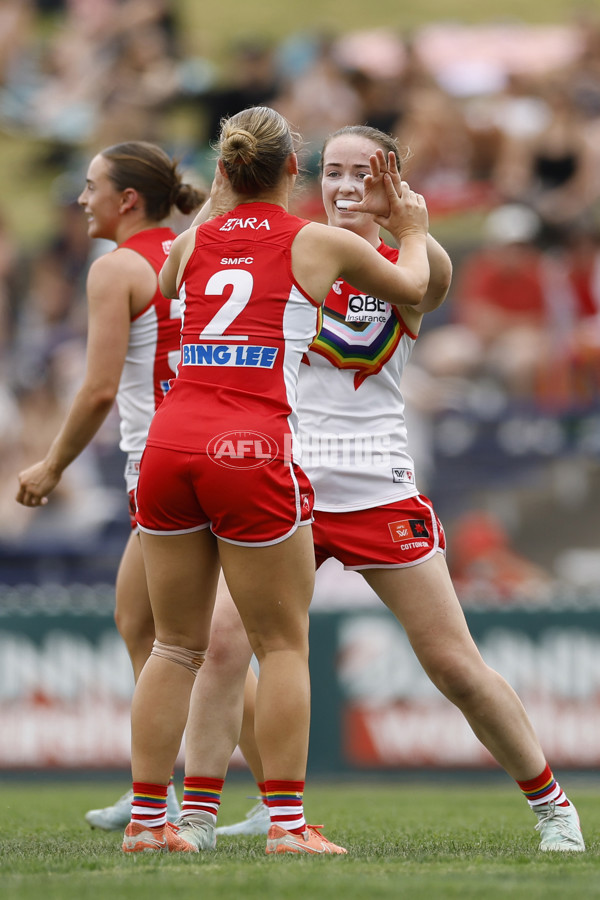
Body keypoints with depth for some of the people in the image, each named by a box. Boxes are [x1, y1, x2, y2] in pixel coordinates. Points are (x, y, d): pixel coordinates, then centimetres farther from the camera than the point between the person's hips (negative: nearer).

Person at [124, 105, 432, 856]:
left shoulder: (192, 243, 15)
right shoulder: (319, 244, 6)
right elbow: (410, 285, 26)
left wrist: (215, 202, 51)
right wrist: (413, 230, 46)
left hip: (170, 440, 4)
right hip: (252, 449, -4)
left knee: (177, 644, 13)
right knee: (282, 644, 5)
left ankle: (147, 818, 12)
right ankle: (287, 823, 2)